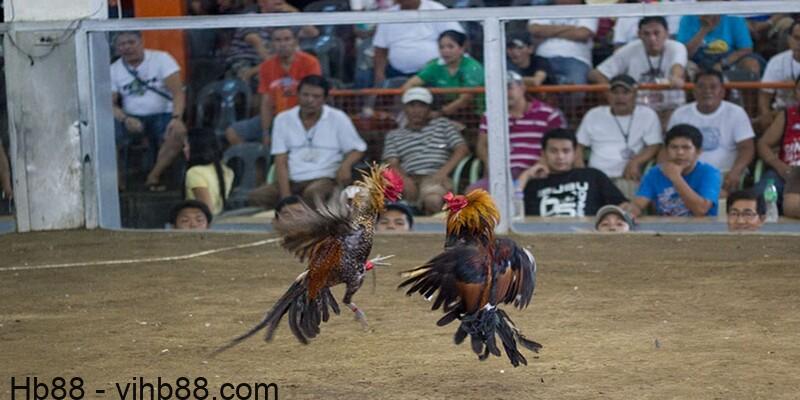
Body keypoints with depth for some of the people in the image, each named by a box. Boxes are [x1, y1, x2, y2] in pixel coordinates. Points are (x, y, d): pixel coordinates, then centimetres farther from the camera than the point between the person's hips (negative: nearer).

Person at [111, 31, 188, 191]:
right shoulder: (114, 70, 5)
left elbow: (177, 92, -11)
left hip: (162, 115, -2)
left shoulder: (161, 59, -3)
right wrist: (125, 119, -23)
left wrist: (177, 118, -29)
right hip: (132, 119, 2)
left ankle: (153, 177, -20)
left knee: (178, 132, -34)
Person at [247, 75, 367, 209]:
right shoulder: (283, 119, 8)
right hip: (291, 181, 3)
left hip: (324, 179, -3)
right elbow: (281, 161, 4)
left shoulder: (338, 119, 4)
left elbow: (357, 149, 8)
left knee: (313, 193, -38)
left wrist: (346, 165, -17)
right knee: (256, 197, -24)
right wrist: (285, 196, -11)